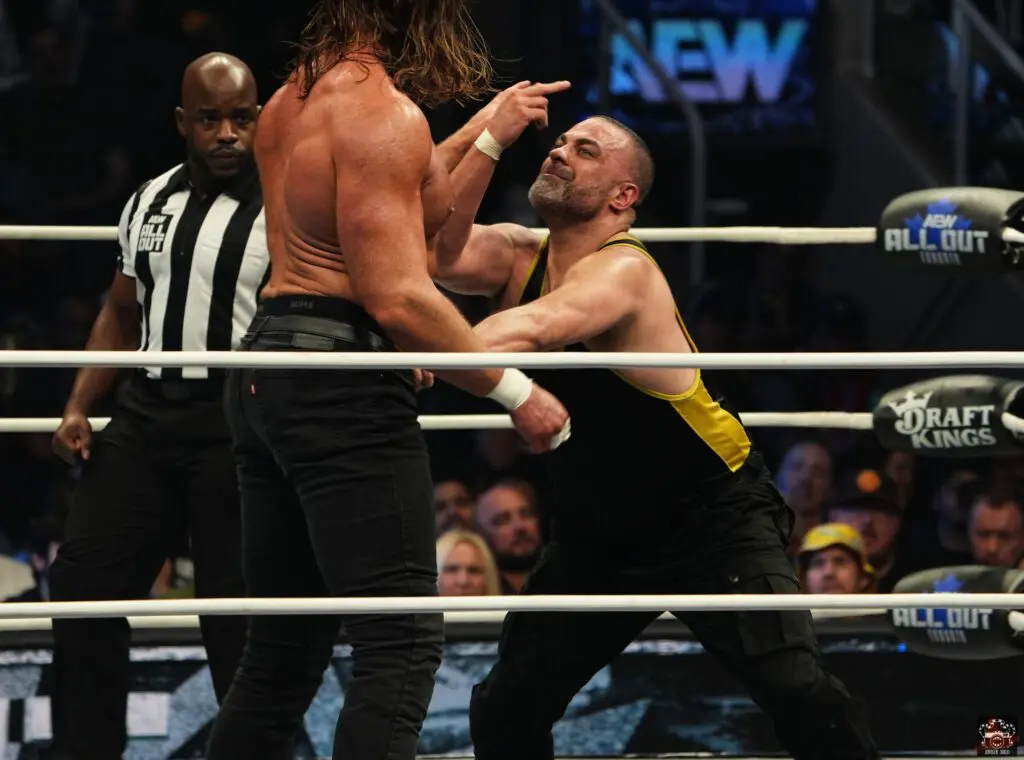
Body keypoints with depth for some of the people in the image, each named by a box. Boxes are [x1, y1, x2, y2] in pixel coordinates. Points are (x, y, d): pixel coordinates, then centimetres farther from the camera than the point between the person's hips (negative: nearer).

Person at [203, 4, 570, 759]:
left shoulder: (292, 98, 14)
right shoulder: (385, 114, -14)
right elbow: (399, 298, -20)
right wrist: (515, 391, -14)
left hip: (272, 376, 10)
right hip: (345, 385, -10)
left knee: (286, 643, 14)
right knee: (402, 642, -11)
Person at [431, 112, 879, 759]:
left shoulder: (624, 271, -24)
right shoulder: (520, 257, -2)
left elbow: (532, 329, -45)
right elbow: (437, 249, -22)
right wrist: (490, 141, -28)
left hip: (713, 522, -7)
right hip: (599, 535, 7)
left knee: (797, 691, -22)